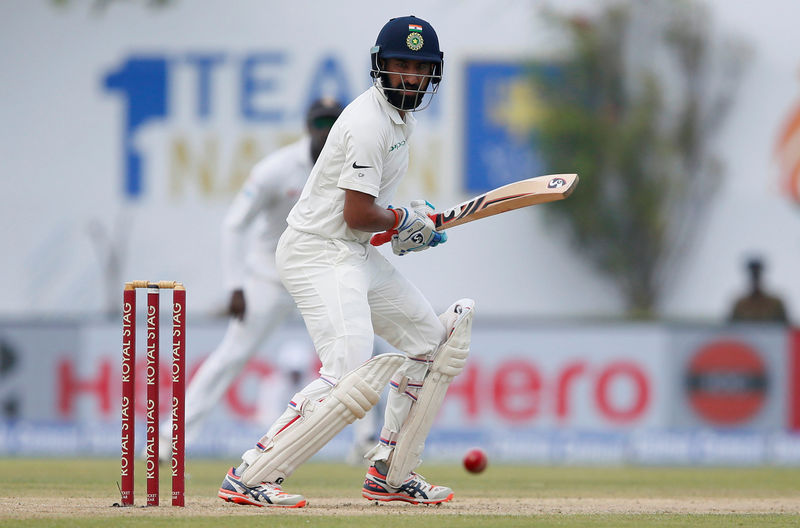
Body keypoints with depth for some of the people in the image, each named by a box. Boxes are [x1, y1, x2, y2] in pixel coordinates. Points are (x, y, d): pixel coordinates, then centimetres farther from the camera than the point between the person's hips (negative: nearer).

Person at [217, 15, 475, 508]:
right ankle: (249, 479, -22)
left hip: (357, 255, 11)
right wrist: (405, 220, -4)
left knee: (433, 341, 15)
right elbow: (357, 213, -21)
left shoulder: (400, 114, 13)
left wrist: (414, 226, 12)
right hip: (319, 256, -11)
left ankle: (390, 475, 20)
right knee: (353, 378, -24)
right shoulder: (369, 122, -20)